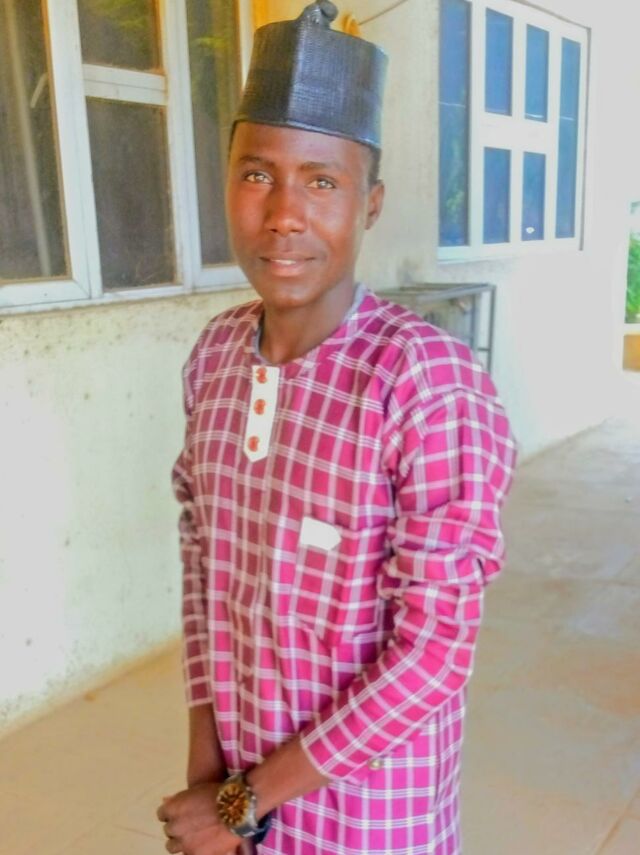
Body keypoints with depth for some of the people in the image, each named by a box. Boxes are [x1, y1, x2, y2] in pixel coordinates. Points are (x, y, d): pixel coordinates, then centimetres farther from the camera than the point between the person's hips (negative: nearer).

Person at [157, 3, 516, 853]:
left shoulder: (431, 383, -25)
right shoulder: (213, 356, -5)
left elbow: (434, 652, -23)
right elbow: (202, 563, 3)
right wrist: (205, 759, -2)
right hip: (237, 773, 5)